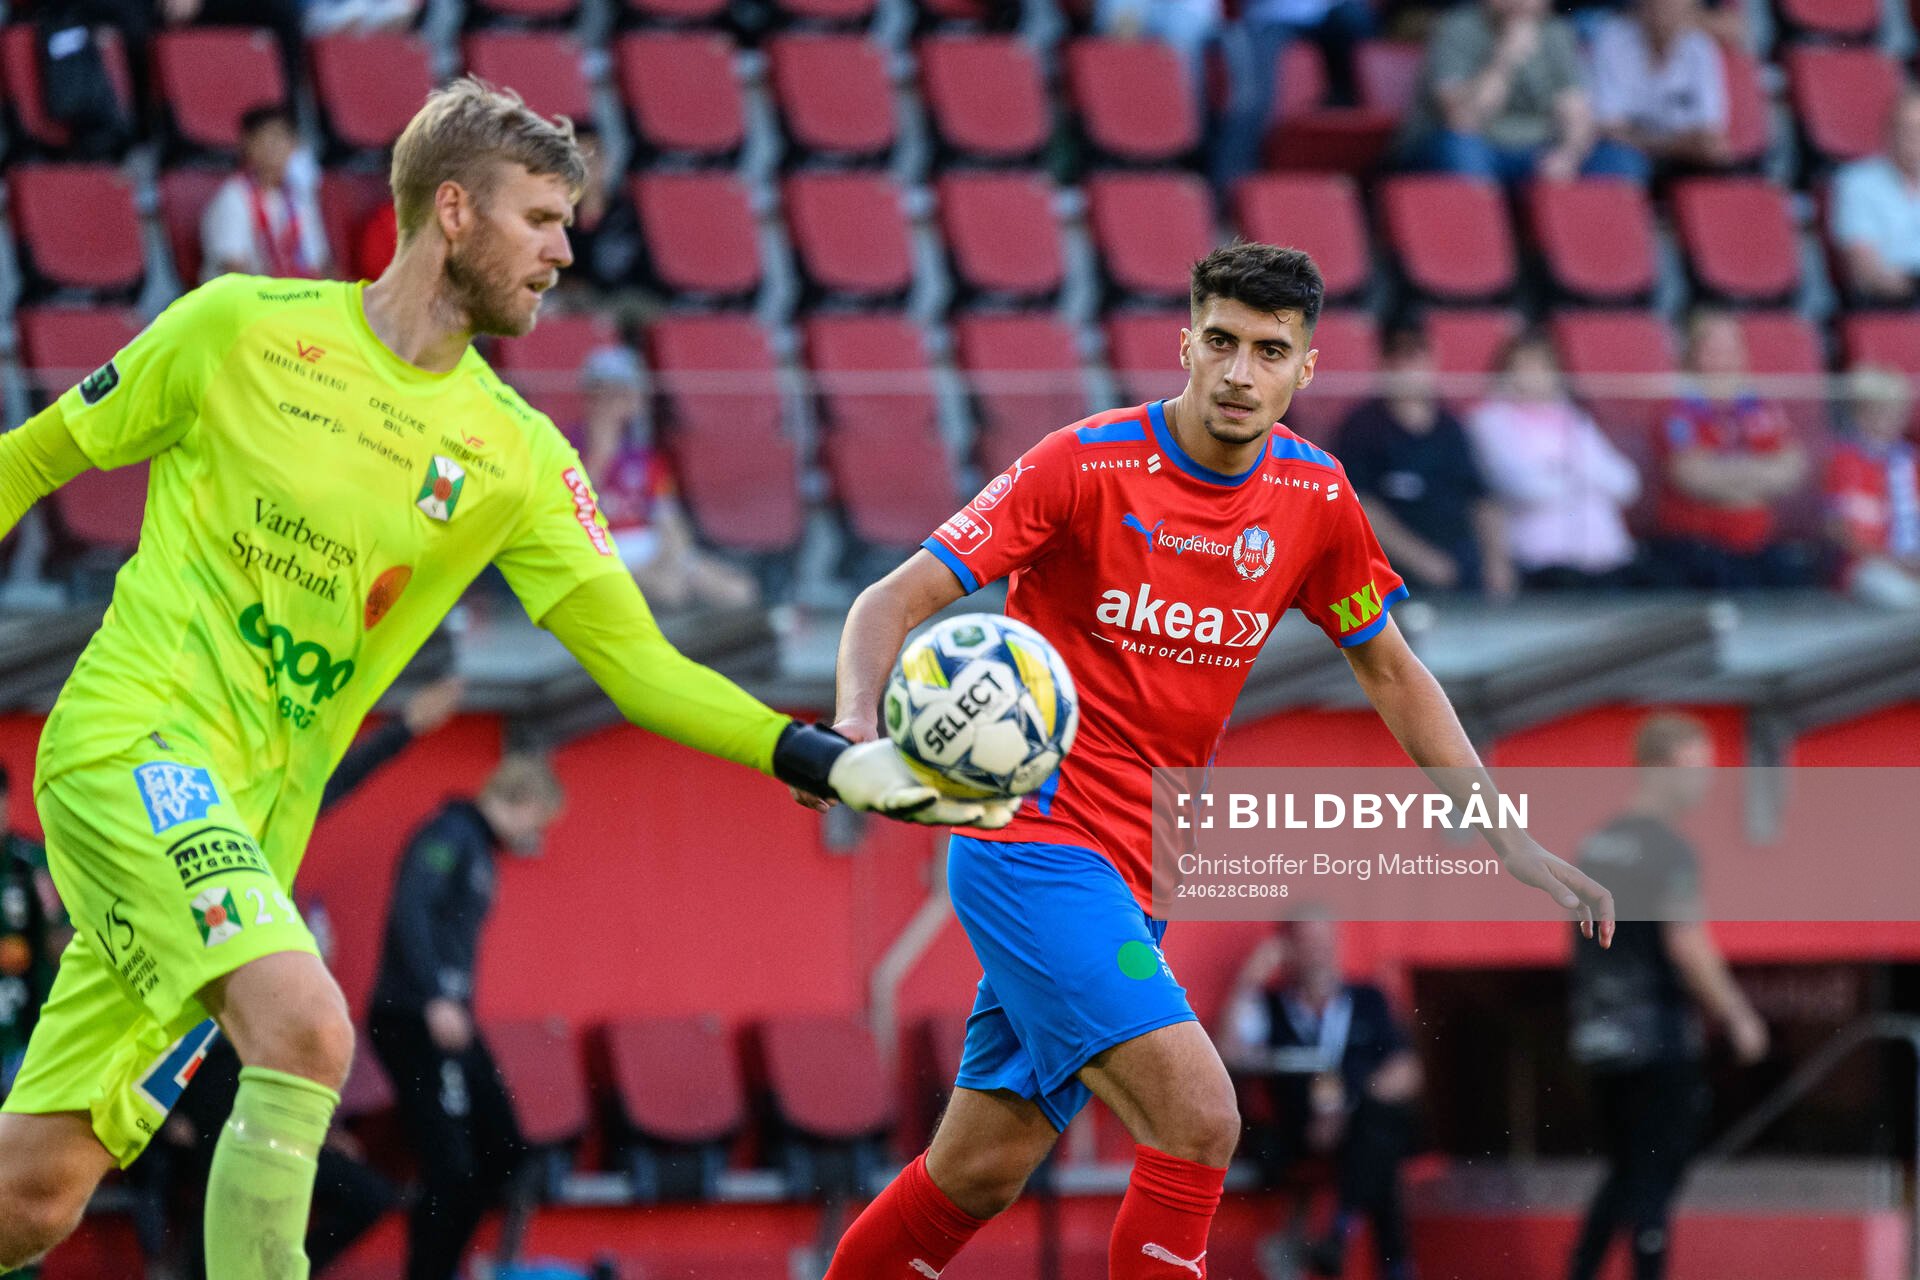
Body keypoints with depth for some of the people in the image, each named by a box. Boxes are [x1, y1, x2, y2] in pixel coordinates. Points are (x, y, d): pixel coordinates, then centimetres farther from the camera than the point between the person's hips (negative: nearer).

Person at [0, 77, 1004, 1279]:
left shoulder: (516, 458, 6)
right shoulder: (242, 327, -3)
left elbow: (639, 662, 3)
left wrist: (833, 763, -9)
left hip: (253, 818, 4)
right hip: (134, 739, -4)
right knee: (306, 1031, -27)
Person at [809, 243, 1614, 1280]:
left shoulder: (1314, 497, 3)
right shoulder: (1087, 465, -13)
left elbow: (1387, 667, 18)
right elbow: (894, 601, -14)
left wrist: (1509, 839, 13)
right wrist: (856, 721, -34)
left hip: (1131, 876, 6)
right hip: (1031, 841, -6)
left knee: (981, 1171, 9)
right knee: (1198, 1117, -21)